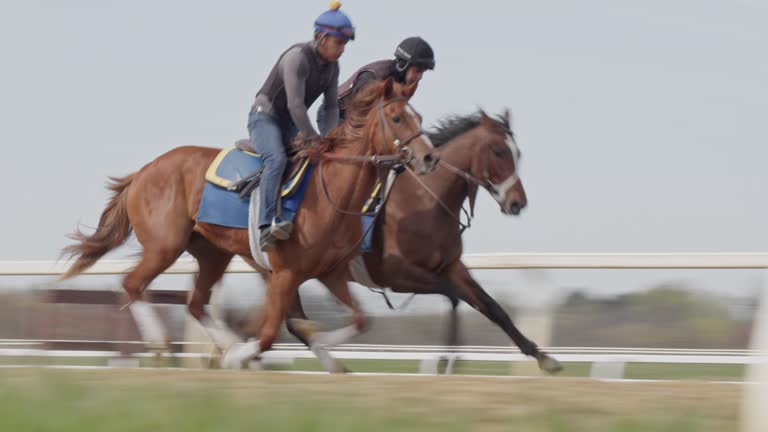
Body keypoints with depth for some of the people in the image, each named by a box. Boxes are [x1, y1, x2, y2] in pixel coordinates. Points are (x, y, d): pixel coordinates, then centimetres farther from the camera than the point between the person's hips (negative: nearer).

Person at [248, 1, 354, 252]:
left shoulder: (332, 66, 3)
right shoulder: (298, 57, -24)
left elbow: (331, 106, 8)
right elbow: (295, 104, -27)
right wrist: (313, 138, -22)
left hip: (290, 125, 10)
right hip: (264, 118, -10)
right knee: (277, 159, -34)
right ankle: (267, 226, -47)